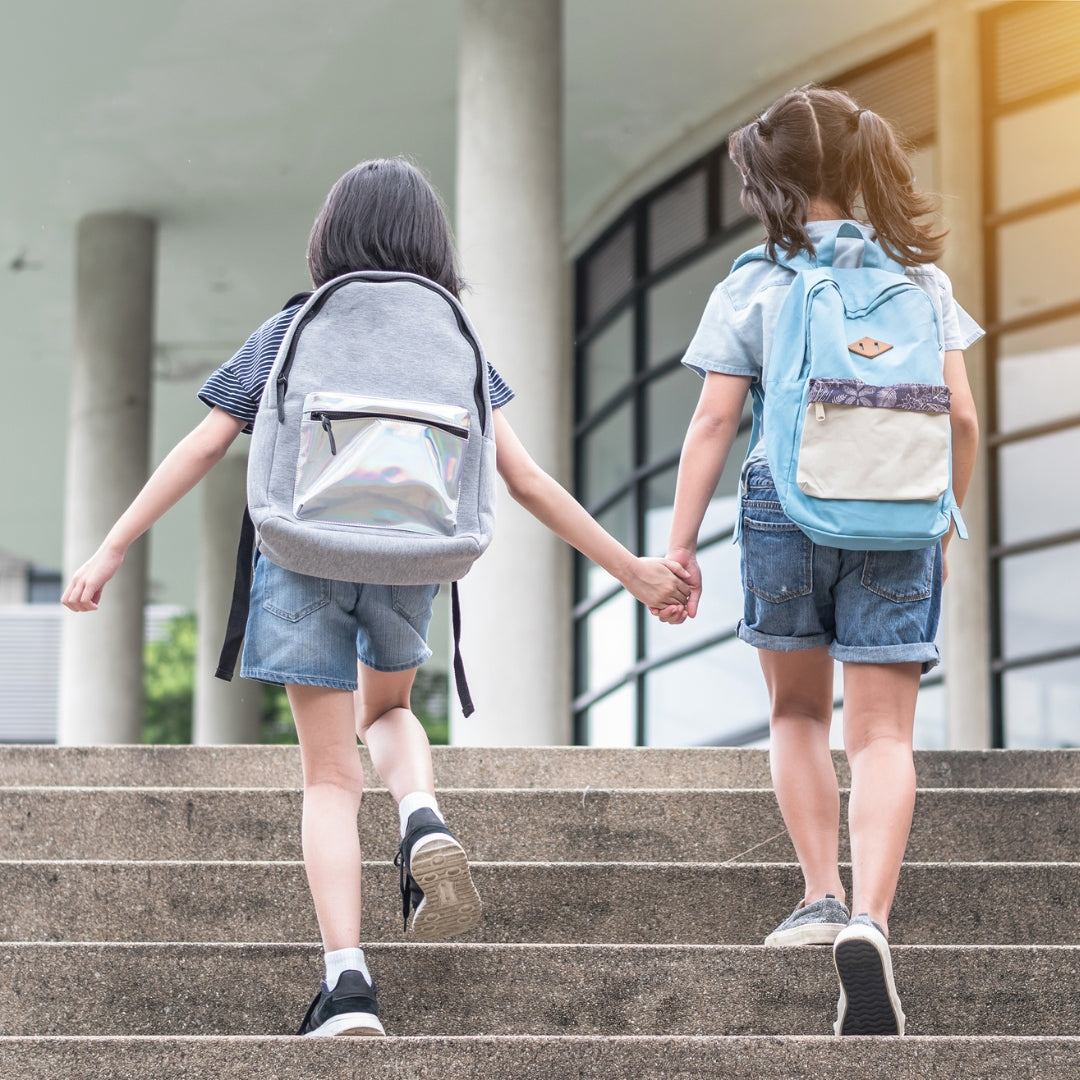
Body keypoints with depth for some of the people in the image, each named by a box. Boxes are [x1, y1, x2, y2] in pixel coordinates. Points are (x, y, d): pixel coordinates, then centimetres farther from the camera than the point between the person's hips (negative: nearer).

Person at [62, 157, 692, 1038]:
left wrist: (110, 552, 6)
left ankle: (347, 982, -13)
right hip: (409, 562, 2)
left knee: (331, 776, 2)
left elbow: (200, 449, 3)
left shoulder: (291, 331, 8)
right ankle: (425, 821, -2)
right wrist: (631, 569, 9)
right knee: (387, 712, 30)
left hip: (306, 559, -1)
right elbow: (526, 480, 4)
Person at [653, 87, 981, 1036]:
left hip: (786, 510, -1)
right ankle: (868, 920, -19)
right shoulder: (919, 275, 6)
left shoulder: (753, 286, 0)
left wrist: (680, 545, 0)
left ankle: (822, 898, 18)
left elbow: (713, 423, -4)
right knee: (882, 732, -1)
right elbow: (962, 417, 4)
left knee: (799, 712, 21)